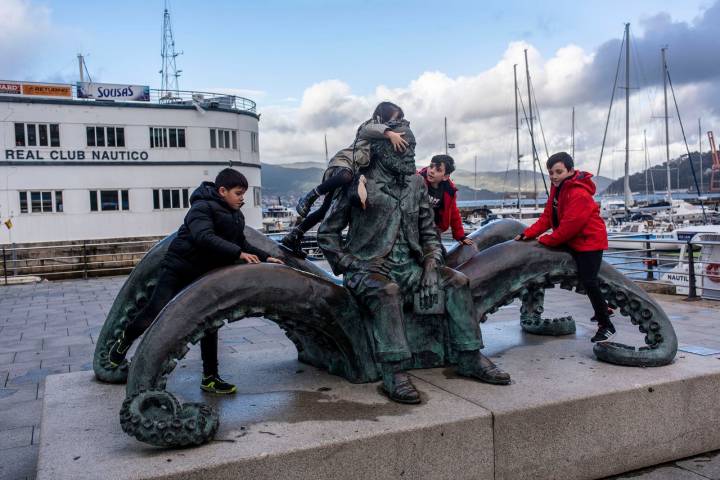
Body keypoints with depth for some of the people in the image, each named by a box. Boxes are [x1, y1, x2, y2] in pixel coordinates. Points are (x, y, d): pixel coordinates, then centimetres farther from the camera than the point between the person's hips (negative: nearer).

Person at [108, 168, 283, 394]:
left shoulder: (236, 215, 6)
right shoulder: (202, 208, -19)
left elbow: (241, 243, 17)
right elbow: (204, 237, -35)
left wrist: (265, 257, 5)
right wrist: (238, 253, -40)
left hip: (206, 275, 7)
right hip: (179, 270, -7)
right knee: (155, 313, -6)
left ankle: (210, 378, 14)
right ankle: (126, 339, 27)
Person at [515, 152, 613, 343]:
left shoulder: (579, 194, -28)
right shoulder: (558, 187, 1)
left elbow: (569, 226, -30)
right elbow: (548, 215, 1)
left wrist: (545, 240, -19)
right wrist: (528, 233, -8)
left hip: (589, 241, -10)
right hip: (573, 242, 10)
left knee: (589, 282, -12)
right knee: (585, 280, 24)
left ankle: (607, 326, 1)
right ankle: (602, 310, 46)